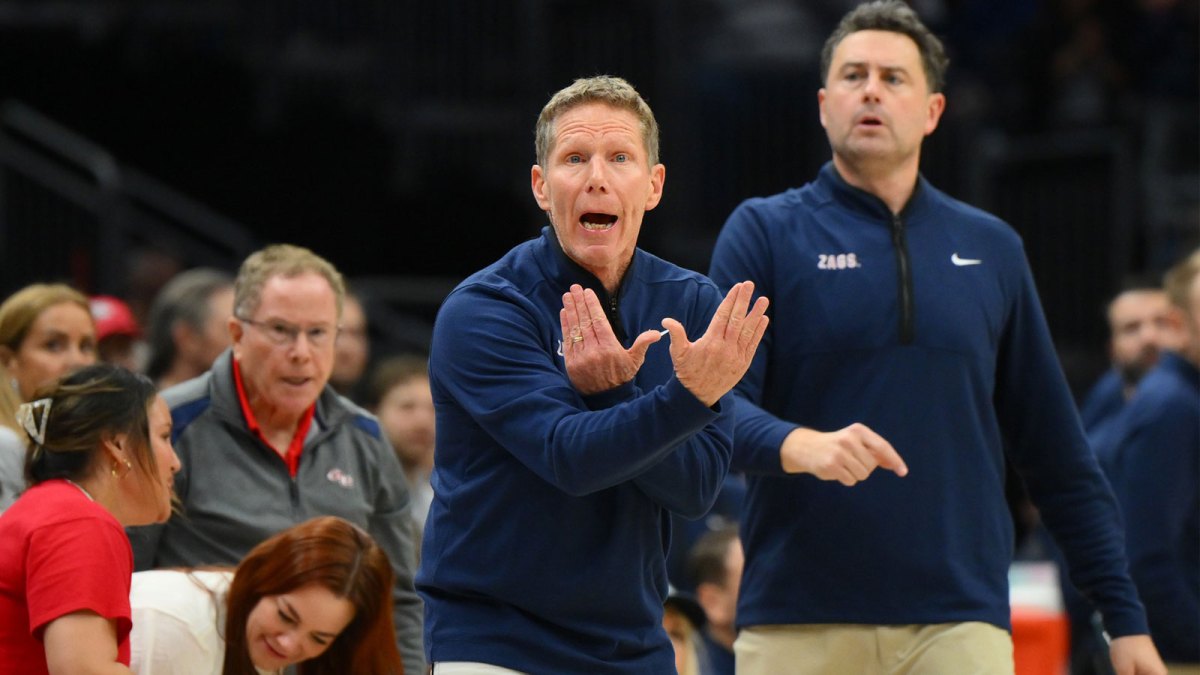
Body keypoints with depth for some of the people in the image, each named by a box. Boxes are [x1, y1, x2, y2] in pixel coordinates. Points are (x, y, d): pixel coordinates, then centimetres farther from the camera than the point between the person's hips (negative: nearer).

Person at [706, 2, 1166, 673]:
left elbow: (1058, 453, 15)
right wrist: (800, 446, -28)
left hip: (960, 620, 1)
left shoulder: (991, 248, 13)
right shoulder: (764, 233, 5)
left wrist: (1126, 616, 11)